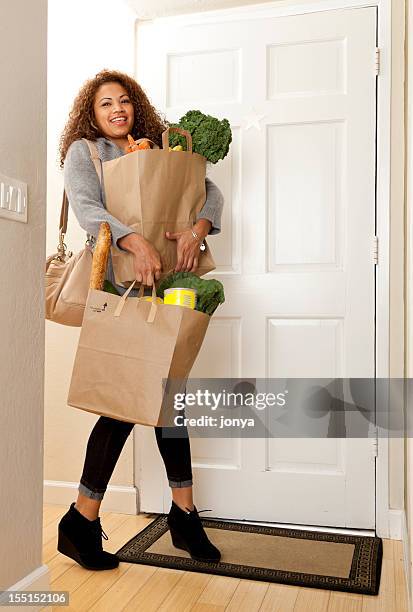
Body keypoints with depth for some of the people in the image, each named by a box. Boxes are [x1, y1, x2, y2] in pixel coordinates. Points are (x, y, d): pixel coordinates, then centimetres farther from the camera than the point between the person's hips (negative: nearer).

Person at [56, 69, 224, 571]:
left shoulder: (159, 152, 18)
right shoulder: (83, 151, 6)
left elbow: (209, 191, 8)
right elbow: (86, 208, -13)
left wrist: (198, 228, -14)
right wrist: (136, 242, -31)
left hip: (163, 285, 5)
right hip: (116, 287, -5)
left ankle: (184, 515, 19)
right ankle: (80, 523, 8)